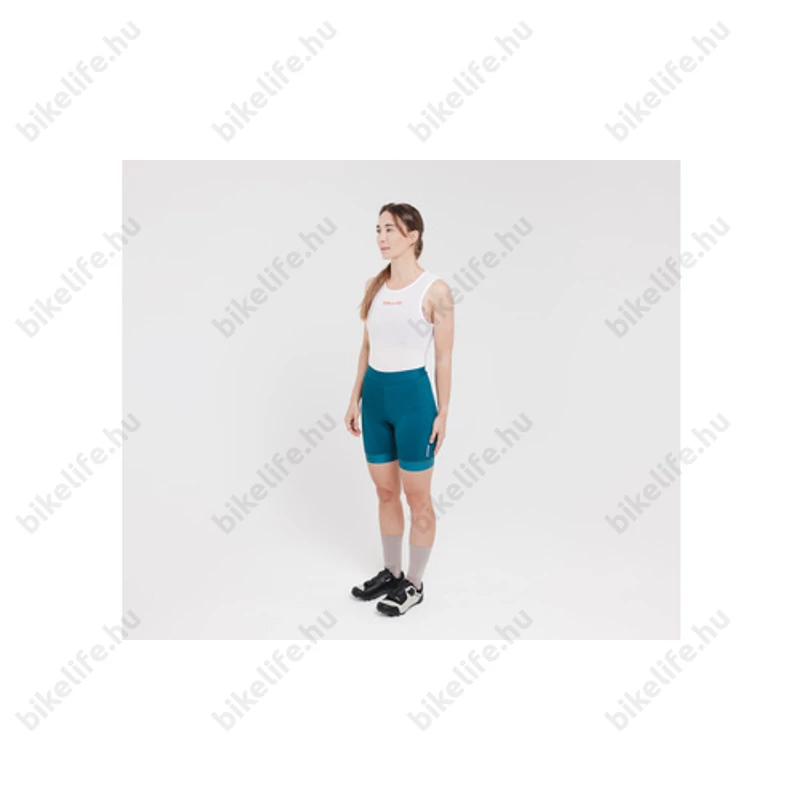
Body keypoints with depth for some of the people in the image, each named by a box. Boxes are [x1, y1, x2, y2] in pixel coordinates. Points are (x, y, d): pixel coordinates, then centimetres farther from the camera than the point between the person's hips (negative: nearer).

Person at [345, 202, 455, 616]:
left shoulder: (435, 290, -9)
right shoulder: (374, 285, 8)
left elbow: (444, 357, -7)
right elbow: (367, 347, 13)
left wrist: (442, 412, -8)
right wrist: (355, 398, 12)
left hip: (412, 394, -6)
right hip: (375, 394, 6)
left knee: (418, 498, 7)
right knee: (385, 493, 16)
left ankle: (414, 584, 24)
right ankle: (391, 573, 35)